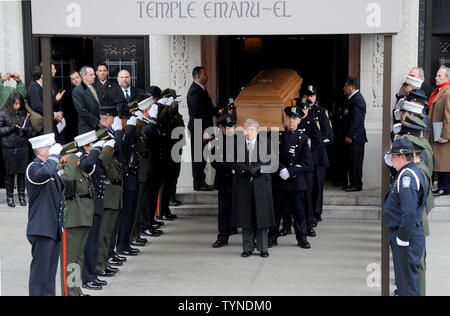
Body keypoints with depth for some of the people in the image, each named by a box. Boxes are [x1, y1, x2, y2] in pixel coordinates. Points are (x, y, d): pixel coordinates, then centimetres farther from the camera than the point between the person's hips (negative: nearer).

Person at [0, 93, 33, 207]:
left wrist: (25, 129, -7)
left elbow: (30, 129, 14)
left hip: (22, 147, 3)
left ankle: (21, 195, 14)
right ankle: (9, 196, 13)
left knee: (22, 172, 4)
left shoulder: (23, 114, 9)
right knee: (10, 172, 2)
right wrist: (13, 128, -13)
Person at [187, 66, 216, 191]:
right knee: (198, 157, -4)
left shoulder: (201, 89, 16)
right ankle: (199, 183, 1)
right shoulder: (195, 91, -16)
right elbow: (198, 113, -21)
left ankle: (200, 182, 20)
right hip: (198, 129, -10)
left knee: (201, 157, 14)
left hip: (203, 129, 10)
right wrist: (203, 132, -24)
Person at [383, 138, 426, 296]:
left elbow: (409, 212, -27)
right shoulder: (414, 172, 14)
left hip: (407, 233, -11)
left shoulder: (407, 176, -19)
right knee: (403, 277, 18)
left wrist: (403, 237, -22)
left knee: (407, 277, -5)